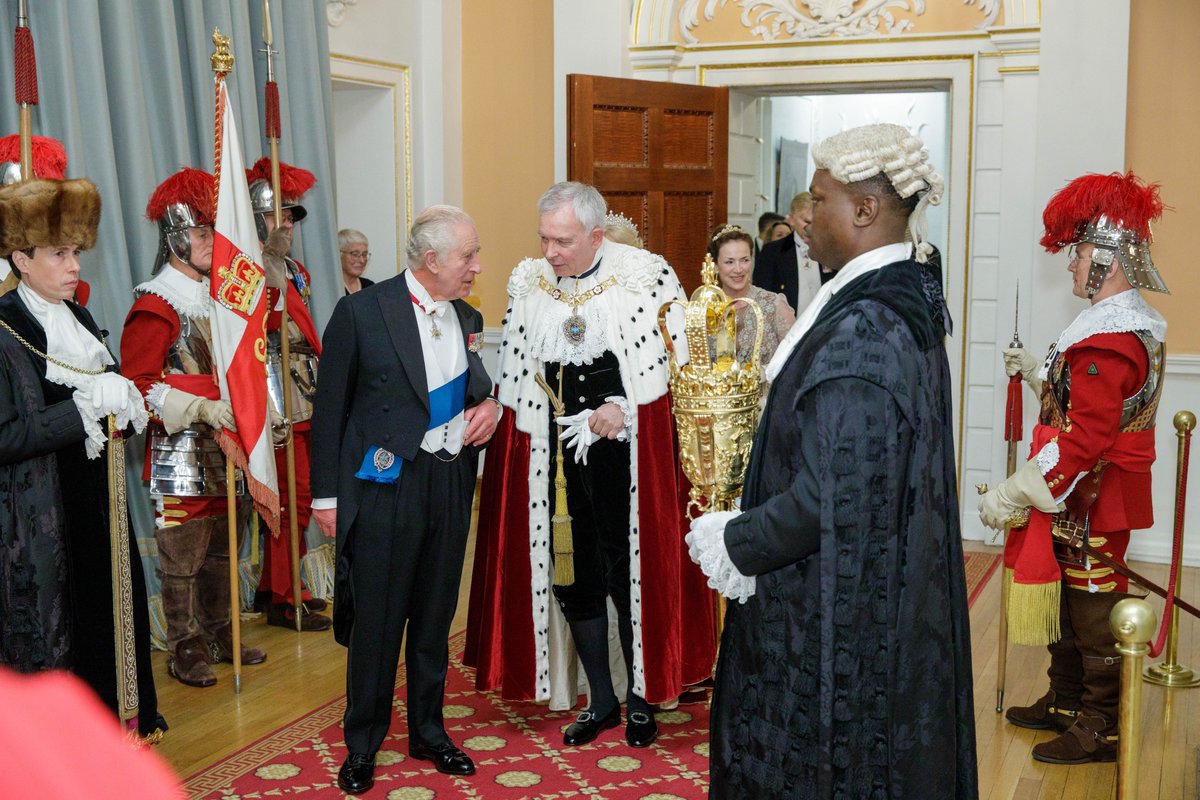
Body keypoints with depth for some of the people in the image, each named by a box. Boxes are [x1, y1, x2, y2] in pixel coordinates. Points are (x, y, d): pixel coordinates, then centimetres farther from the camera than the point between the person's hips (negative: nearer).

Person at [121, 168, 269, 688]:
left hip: (224, 448, 8)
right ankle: (184, 650, 11)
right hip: (179, 450, -8)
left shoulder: (216, 296, 14)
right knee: (181, 554, 0)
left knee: (220, 545, 15)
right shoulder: (155, 305, -11)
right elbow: (137, 385, -17)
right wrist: (200, 410, -24)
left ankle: (219, 634, 27)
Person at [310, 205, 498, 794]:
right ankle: (362, 745, 21)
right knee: (376, 620, 2)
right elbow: (330, 408, -4)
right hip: (384, 484, -5)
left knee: (435, 617, 15)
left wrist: (489, 406, -1)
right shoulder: (361, 312, -8)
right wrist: (326, 495, -4)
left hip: (451, 482, 5)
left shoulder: (468, 318, 9)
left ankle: (428, 732, 31)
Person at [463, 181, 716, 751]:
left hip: (629, 452, -4)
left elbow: (680, 356, -4)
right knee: (572, 573, 9)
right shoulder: (526, 283, 4)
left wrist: (626, 408, -13)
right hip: (555, 456, 4)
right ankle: (600, 699, 24)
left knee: (630, 570, 3)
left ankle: (640, 695, 22)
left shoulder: (646, 275, -8)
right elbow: (514, 372, 13)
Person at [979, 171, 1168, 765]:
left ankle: (1100, 729, 14)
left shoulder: (1108, 338, -24)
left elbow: (1086, 437, -29)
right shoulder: (1133, 323, 11)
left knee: (1092, 606, 1)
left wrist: (1014, 492, -28)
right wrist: (1036, 371, 13)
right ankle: (1066, 703, 33)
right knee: (1068, 599, 19)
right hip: (1085, 498, 10)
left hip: (1092, 500, -10)